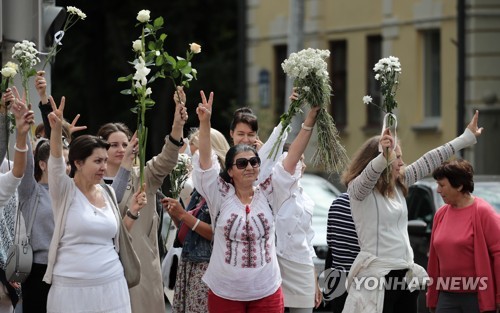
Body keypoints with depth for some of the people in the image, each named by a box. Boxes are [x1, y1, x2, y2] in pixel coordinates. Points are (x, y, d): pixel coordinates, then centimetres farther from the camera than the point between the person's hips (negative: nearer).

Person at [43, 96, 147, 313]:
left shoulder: (108, 193, 11)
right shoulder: (65, 191, -3)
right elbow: (56, 162, -23)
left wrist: (132, 212, 3)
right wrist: (56, 130, -39)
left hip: (111, 286, 5)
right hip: (71, 288, -5)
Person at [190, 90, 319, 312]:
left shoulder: (267, 195, 2)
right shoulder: (221, 197, -2)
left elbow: (291, 159, -4)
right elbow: (205, 160, -12)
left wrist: (310, 120, -12)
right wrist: (204, 122, -25)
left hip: (266, 292, 1)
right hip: (225, 293, -1)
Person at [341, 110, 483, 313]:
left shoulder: (398, 184, 13)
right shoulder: (358, 188, -9)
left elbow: (428, 162, 17)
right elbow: (370, 173, -31)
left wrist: (467, 137, 22)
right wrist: (383, 156, -53)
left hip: (405, 275, 8)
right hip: (377, 277, -8)